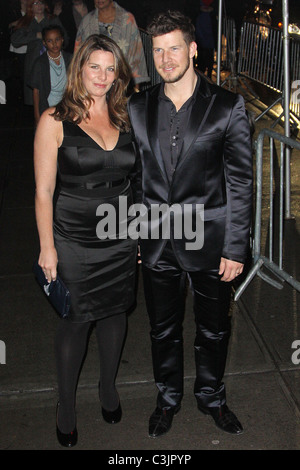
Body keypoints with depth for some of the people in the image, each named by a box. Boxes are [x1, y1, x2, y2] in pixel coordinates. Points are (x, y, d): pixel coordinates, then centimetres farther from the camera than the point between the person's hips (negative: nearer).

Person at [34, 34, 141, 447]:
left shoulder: (124, 119, 5)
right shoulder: (55, 121, -8)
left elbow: (135, 180, 11)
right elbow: (44, 191, -8)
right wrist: (47, 247, -10)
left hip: (121, 239, 4)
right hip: (74, 243, -4)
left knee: (115, 312, 17)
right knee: (74, 320, 7)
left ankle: (108, 387, 41)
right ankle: (66, 405, 28)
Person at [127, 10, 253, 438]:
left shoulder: (227, 107, -7)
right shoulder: (137, 108, 2)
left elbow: (240, 182, -6)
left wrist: (235, 247, -8)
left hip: (209, 241, -2)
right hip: (156, 243, 2)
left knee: (213, 329, 15)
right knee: (163, 329, 17)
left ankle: (211, 396, 41)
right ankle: (168, 398, 41)